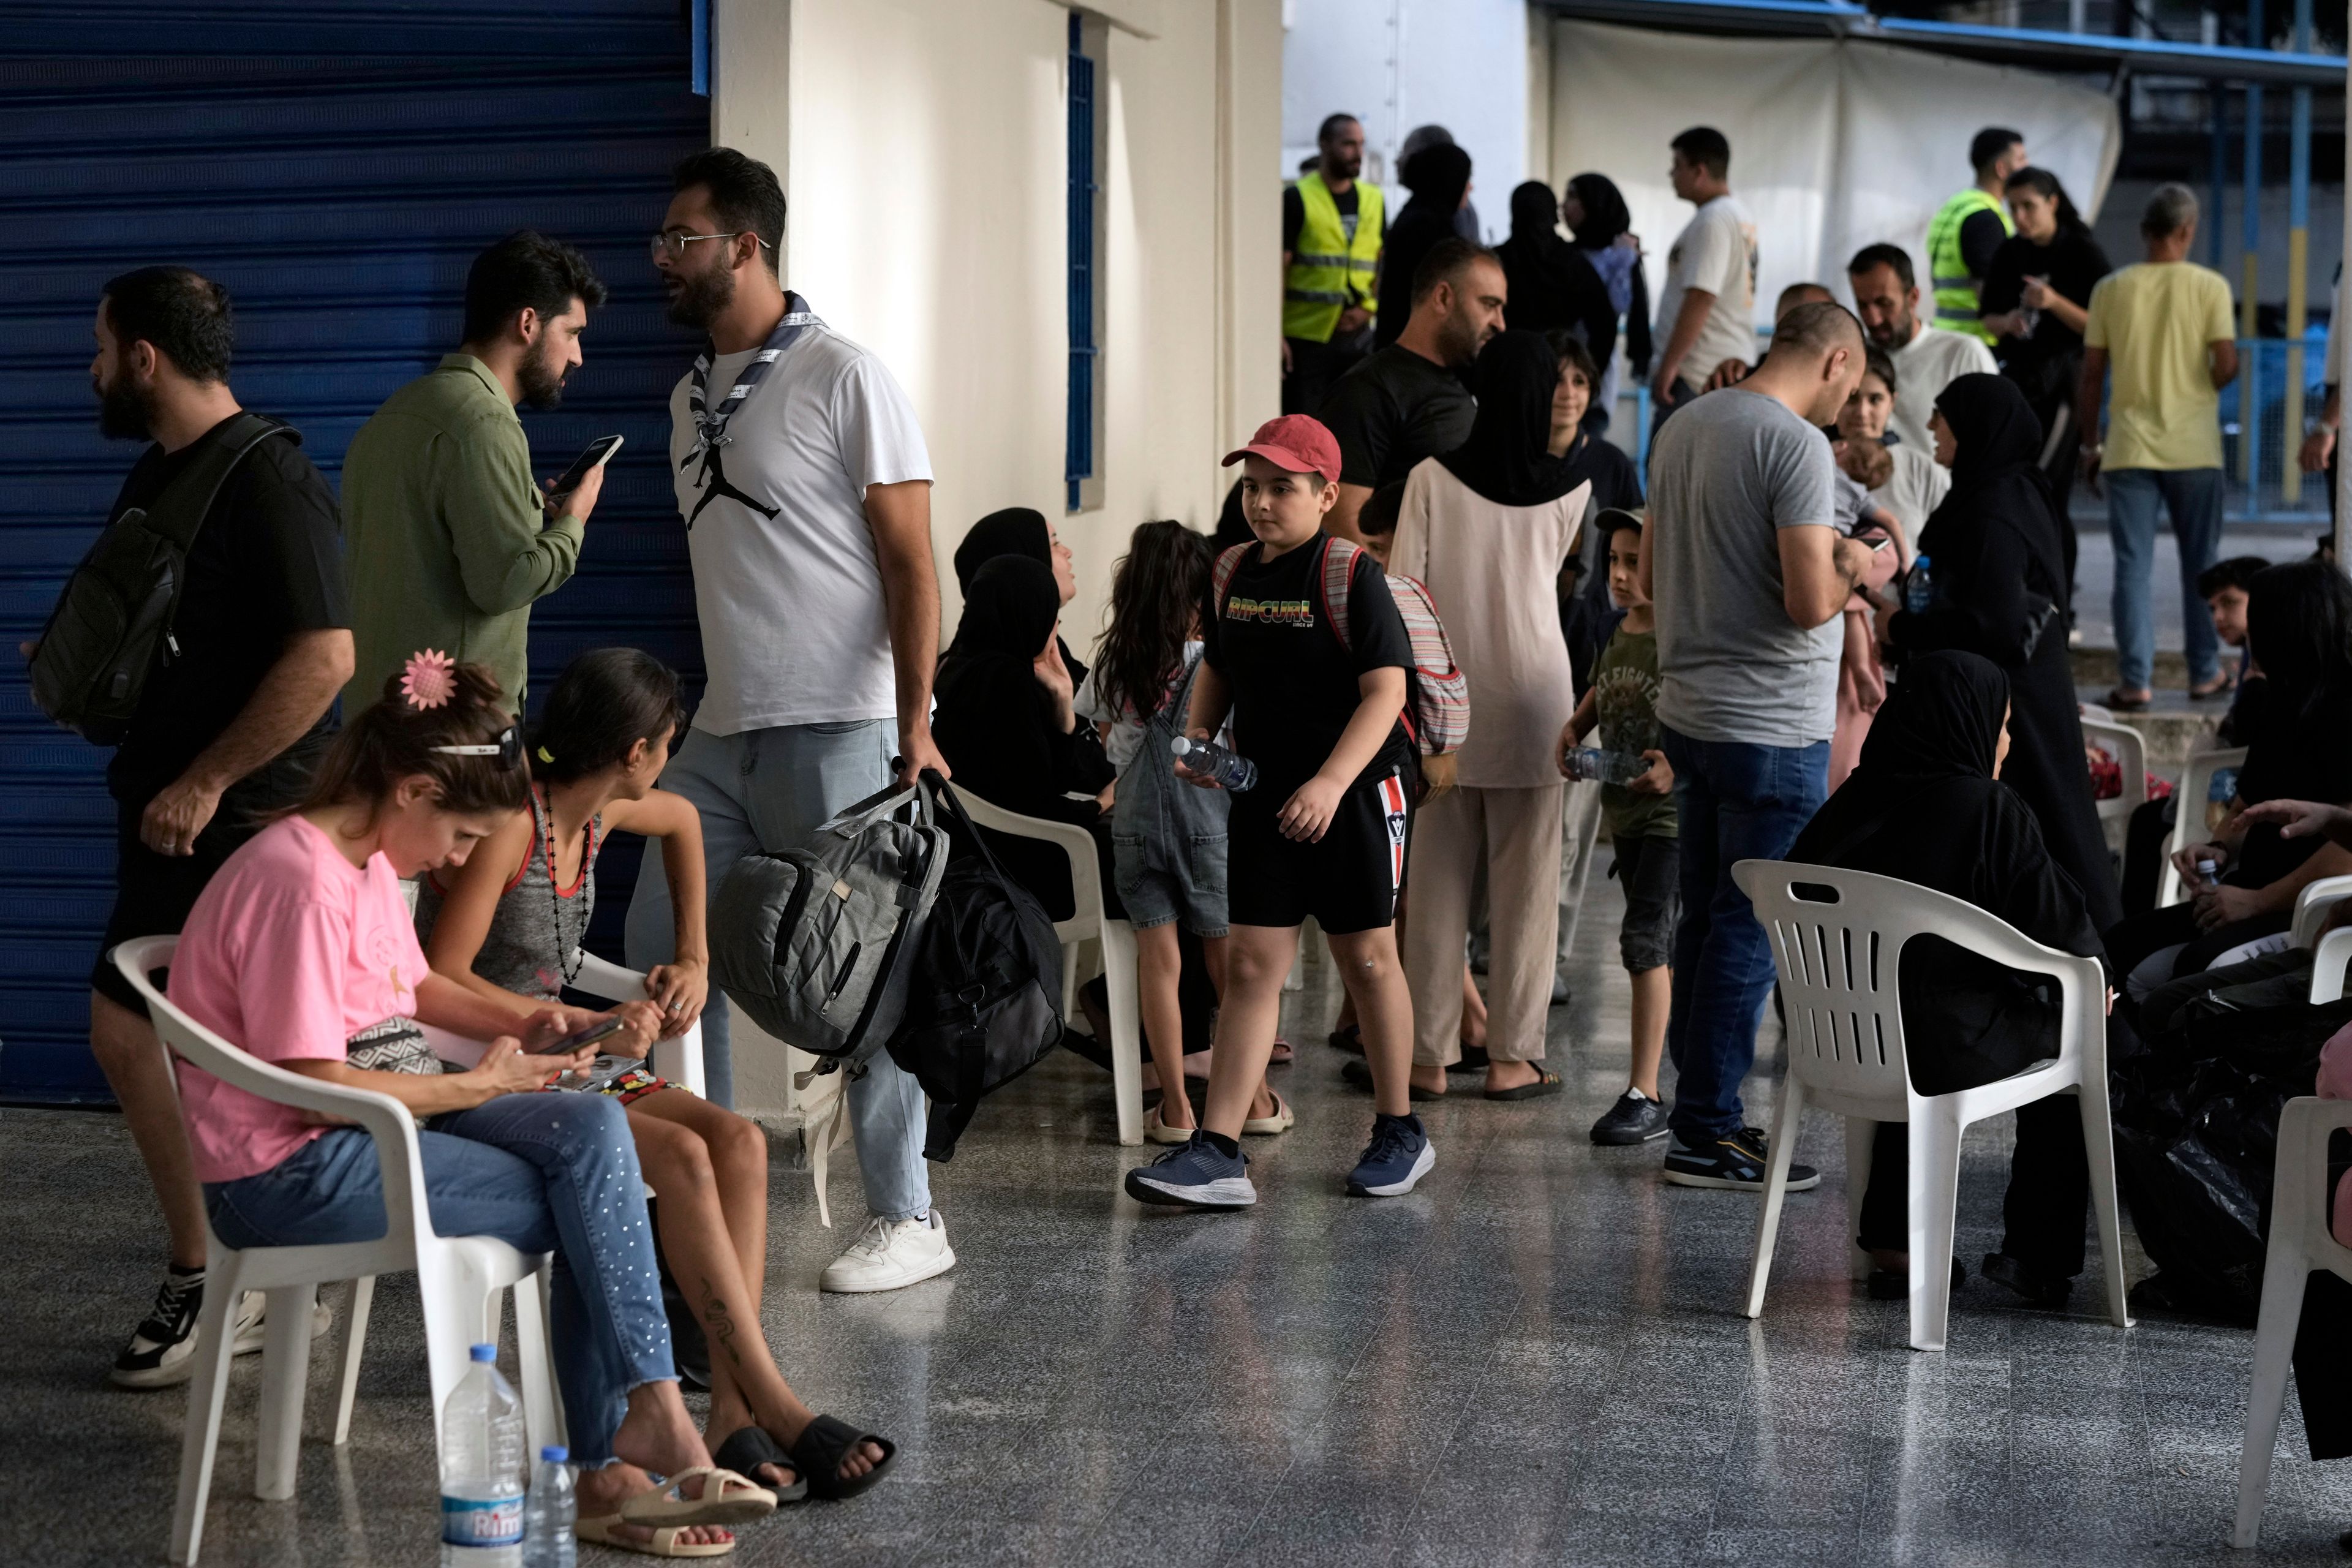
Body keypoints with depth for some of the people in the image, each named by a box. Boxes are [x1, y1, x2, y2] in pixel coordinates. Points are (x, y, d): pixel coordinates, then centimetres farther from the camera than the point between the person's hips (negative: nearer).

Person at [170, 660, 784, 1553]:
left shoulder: (373, 861, 11)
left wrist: (524, 1030, 9)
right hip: (287, 1171, -9)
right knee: (587, 1212, -14)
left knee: (593, 1130, -12)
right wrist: (479, 1086, -13)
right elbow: (312, 1083, -22)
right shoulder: (302, 883, -21)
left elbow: (414, 987, 27)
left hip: (380, 1112, 9)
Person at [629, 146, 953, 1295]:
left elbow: (910, 563, -10)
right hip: (720, 733, 8)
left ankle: (907, 1220, 6)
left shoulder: (842, 379, -7)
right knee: (661, 952, 6)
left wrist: (914, 726, -17)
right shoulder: (691, 397, 15)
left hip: (834, 731, -8)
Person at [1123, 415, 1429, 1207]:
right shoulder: (1233, 574, 6)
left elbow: (1385, 689, -17)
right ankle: (1217, 1151, -6)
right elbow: (1216, 668, 21)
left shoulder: (1353, 576, -12)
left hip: (1354, 792, -5)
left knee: (1366, 957, 7)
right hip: (1264, 792, 5)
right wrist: (1198, 738, 1)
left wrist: (1331, 782, -28)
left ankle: (1399, 1131, 23)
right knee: (1252, 964, -1)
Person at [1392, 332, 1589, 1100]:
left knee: (1438, 879, 6)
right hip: (1533, 696, 0)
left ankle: (1429, 1054, 9)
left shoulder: (1432, 479, -4)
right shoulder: (1567, 490, -2)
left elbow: (1402, 593, -5)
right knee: (1526, 878, 5)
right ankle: (1512, 1056, 7)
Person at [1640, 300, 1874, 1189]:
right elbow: (1810, 604, -24)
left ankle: (1700, 1109, 23)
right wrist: (1852, 569, -2)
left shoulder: (1684, 428, 10)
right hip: (1771, 726, -8)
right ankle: (1707, 1133, 3)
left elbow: (1651, 580, 18)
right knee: (1751, 930, -1)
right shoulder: (1798, 446, -17)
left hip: (1687, 710, 9)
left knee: (1705, 917, 15)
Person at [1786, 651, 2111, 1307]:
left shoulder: (1854, 801, 1)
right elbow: (2057, 923, -11)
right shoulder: (1988, 809, -14)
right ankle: (2037, 1254, 22)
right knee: (2068, 1034, 20)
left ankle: (1891, 1239, 34)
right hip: (1948, 1043, -5)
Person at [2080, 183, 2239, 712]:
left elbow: (2091, 375, 2)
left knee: (2132, 566, 1)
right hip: (2193, 448, -1)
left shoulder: (2111, 289, 1)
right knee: (2200, 564, 12)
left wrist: (2090, 443, 12)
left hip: (2129, 448, 1)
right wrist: (2206, 388, 12)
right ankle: (2204, 672, 19)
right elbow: (2227, 364, -11)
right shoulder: (2209, 286, -4)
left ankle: (2135, 681, -4)